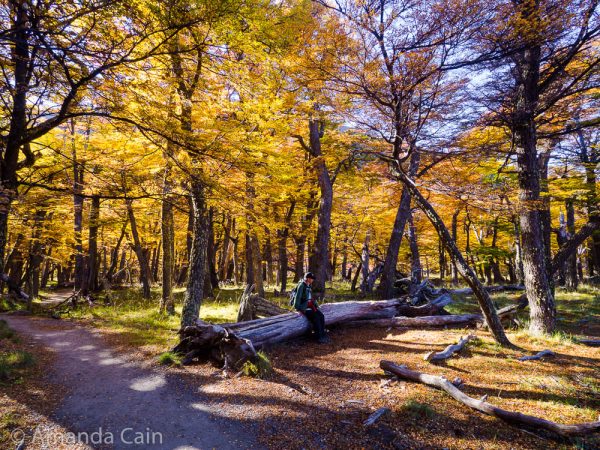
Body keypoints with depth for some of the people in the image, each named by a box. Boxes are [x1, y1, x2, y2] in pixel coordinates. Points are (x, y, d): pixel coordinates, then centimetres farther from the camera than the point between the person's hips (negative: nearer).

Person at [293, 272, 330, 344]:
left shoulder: (309, 286, 12)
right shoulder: (301, 285, -15)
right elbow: (297, 298, -20)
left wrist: (315, 305, 14)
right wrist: (298, 309, -20)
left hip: (310, 305, 8)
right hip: (303, 307, -8)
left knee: (321, 316, -11)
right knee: (316, 318, -23)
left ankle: (322, 334, -5)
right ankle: (319, 337, -13)